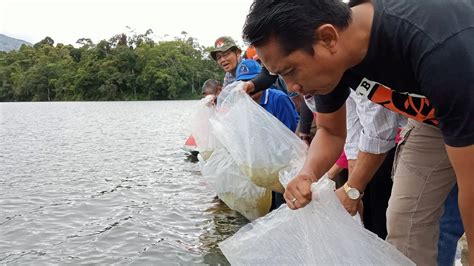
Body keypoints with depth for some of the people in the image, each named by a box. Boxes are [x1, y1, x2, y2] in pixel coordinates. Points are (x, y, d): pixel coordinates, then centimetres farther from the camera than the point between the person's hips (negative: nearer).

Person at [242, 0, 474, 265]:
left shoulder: (440, 49, -42)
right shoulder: (332, 57, -21)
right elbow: (331, 131, -4)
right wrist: (308, 175, -25)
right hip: (431, 118, 5)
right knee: (405, 229, -2)